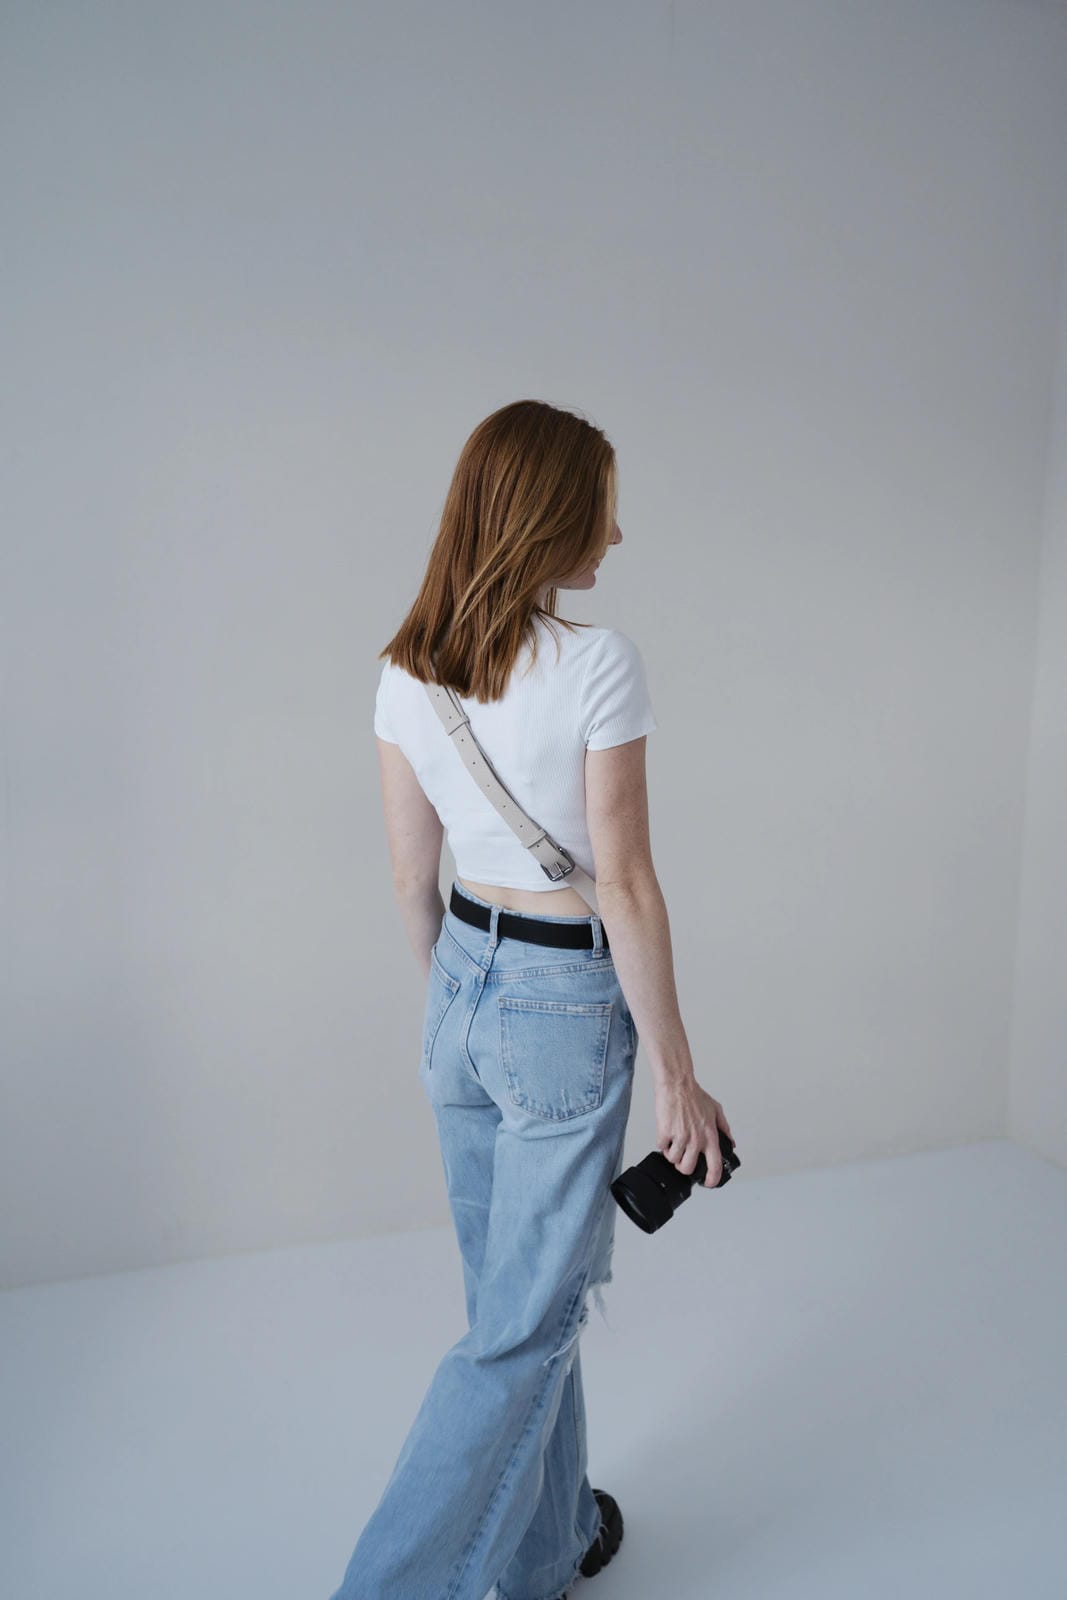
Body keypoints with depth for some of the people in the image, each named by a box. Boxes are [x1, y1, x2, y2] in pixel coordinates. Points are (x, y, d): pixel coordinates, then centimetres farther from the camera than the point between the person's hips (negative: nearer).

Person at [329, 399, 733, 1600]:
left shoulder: (405, 672, -1)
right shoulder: (598, 664, -19)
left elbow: (413, 880, 5)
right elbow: (626, 887, -18)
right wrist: (676, 1073, -9)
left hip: (462, 989, 7)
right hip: (568, 1007, -7)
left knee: (515, 1293, 23)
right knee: (523, 1326, 10)